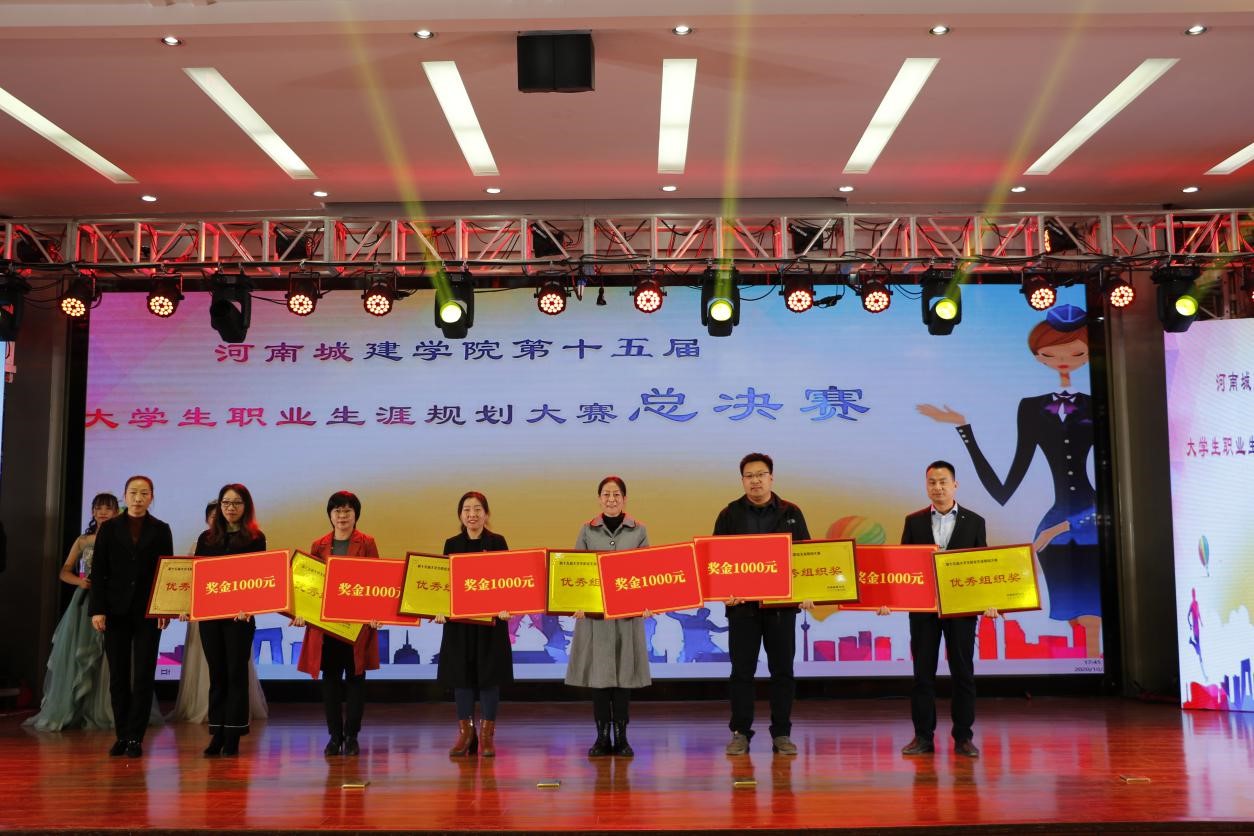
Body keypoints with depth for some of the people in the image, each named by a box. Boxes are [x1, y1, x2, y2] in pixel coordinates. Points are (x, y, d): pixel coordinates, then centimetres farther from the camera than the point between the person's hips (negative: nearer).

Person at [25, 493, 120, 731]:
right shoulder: (83, 540, 11)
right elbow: (64, 572, 12)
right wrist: (80, 581, -6)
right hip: (85, 602, 3)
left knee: (109, 659, -2)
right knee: (76, 656, 3)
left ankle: (102, 712, 8)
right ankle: (67, 711, 12)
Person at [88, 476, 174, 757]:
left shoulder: (161, 530, 6)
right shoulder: (109, 528, 6)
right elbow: (98, 571, 3)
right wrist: (97, 610, -6)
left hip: (148, 612, -1)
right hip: (116, 612, 1)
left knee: (143, 676, -2)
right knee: (118, 676, 5)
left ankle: (135, 738, 3)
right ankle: (121, 736, 14)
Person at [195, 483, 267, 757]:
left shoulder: (255, 538, 1)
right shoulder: (207, 538, 12)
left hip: (240, 614, -3)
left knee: (236, 673, 0)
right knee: (217, 674, 8)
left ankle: (233, 736, 5)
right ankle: (217, 734, 13)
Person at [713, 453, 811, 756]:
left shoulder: (791, 513, 7)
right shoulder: (729, 515, 5)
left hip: (782, 603, 1)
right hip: (741, 602, 0)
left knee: (782, 670, 5)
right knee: (742, 670, 3)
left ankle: (781, 734, 14)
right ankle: (740, 733, 11)